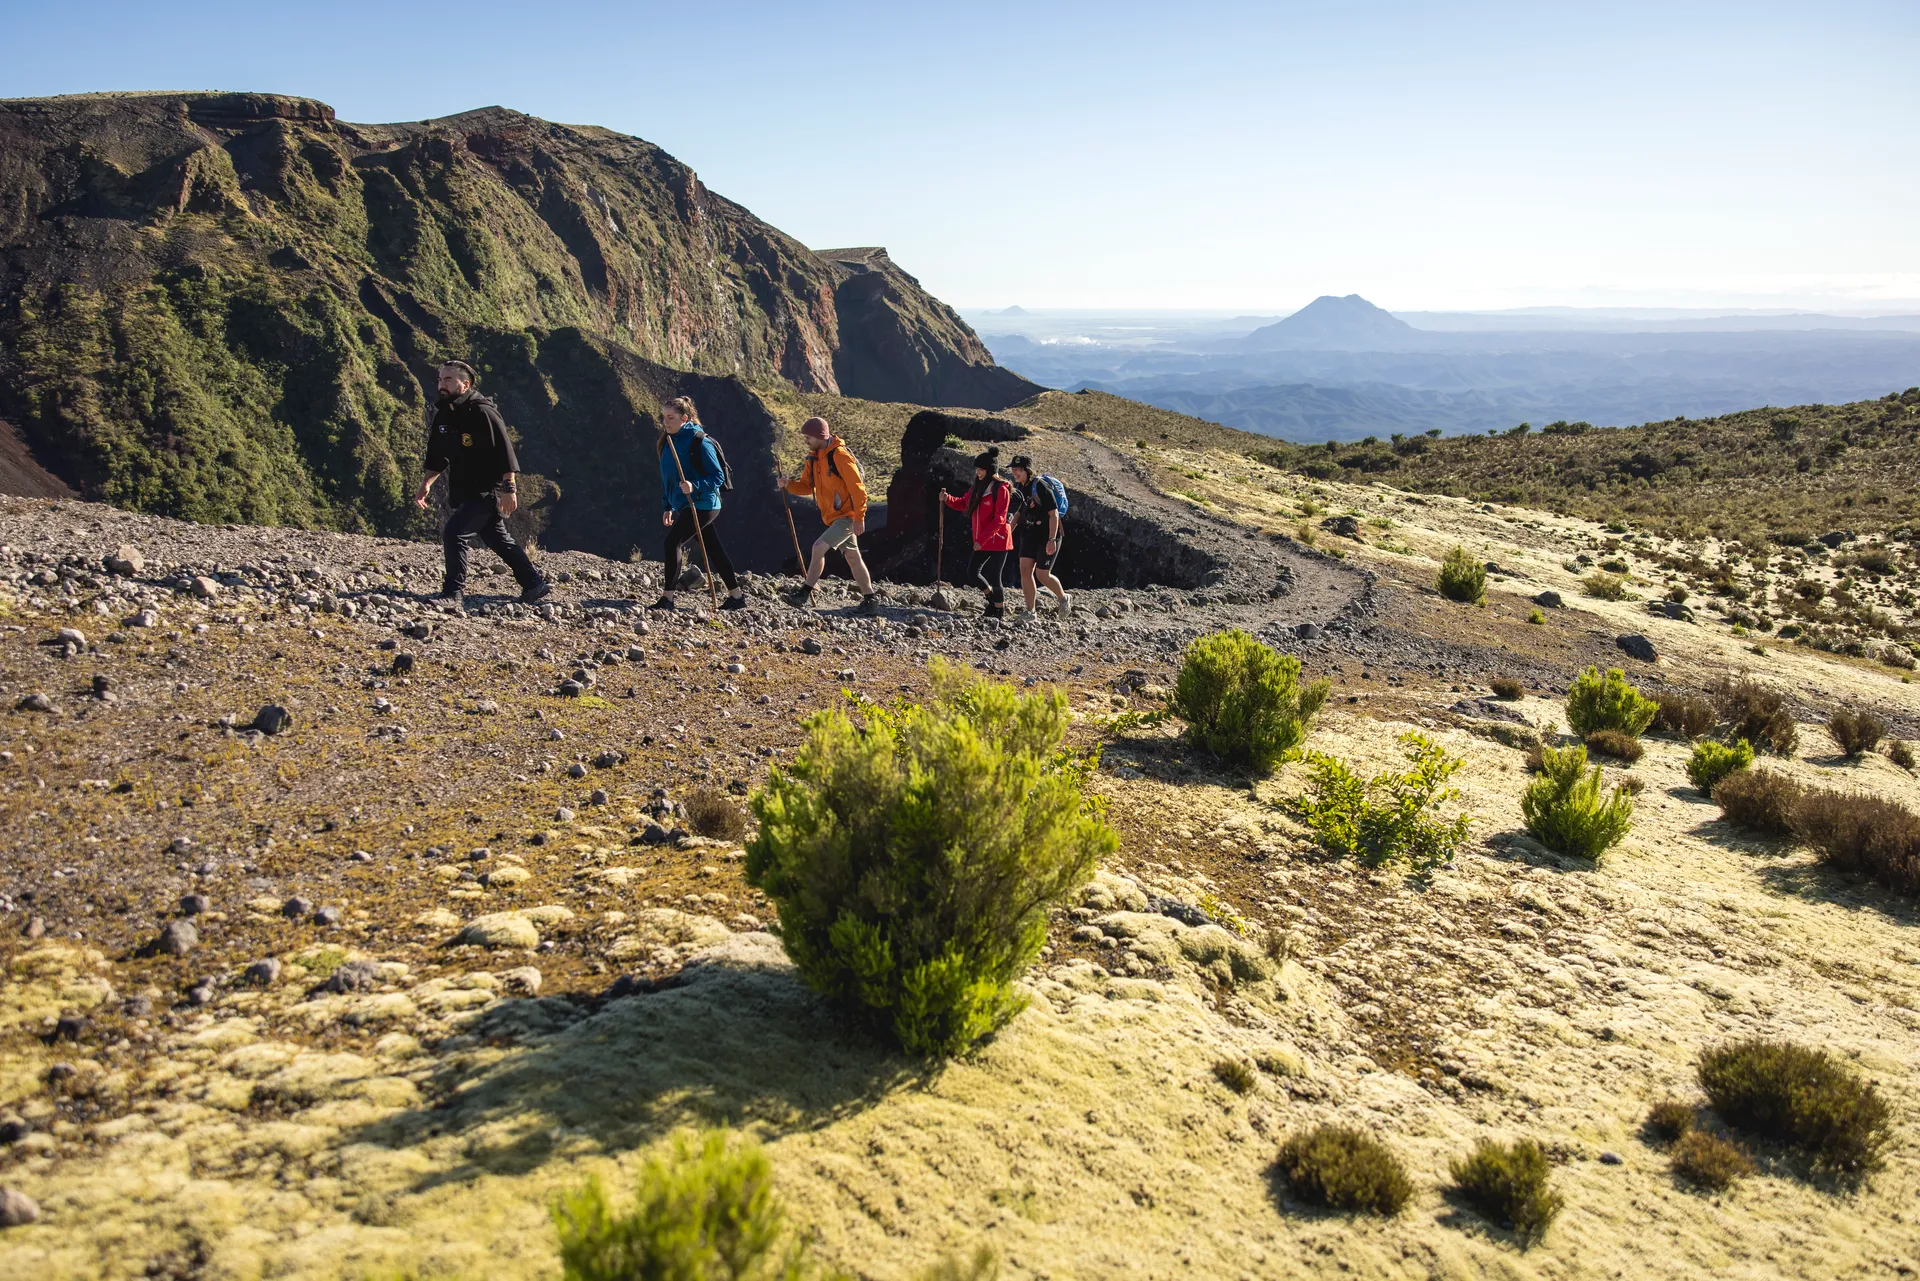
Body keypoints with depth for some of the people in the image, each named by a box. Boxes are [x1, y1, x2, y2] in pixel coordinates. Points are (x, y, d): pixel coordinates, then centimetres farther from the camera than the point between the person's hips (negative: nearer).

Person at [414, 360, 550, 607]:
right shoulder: (442, 415, 8)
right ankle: (534, 585, 25)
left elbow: (505, 451, -19)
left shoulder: (483, 413, -16)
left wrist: (509, 488, -23)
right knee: (498, 539, 15)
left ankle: (454, 592, -8)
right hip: (463, 492, 9)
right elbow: (438, 457, 16)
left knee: (454, 533, -17)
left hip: (487, 491, -9)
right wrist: (426, 484, 5)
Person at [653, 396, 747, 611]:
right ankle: (737, 595, 20)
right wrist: (668, 507, 18)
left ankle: (667, 599, -10)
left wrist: (695, 486, -29)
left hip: (701, 505, -8)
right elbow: (667, 478, 20)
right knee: (714, 551, 12)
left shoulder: (699, 441, -14)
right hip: (683, 505, 8)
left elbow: (718, 476, -15)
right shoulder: (669, 441, 10)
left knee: (672, 542, -15)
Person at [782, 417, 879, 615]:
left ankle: (805, 594, -10)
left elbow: (857, 488, -18)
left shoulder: (840, 456, -17)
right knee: (853, 558, 13)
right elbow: (806, 486, 10)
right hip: (834, 517, 9)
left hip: (847, 517, -9)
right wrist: (789, 485, -10)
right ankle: (870, 599, 21)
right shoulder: (814, 458, 8)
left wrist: (859, 518, -19)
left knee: (819, 547, -18)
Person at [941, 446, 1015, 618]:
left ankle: (999, 614, 11)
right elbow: (964, 503, 17)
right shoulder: (979, 487, 7)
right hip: (982, 541, 9)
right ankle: (994, 599, 34)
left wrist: (982, 539, -23)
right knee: (973, 571, 16)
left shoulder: (1001, 489, -16)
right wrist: (948, 499, -3)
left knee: (994, 578, -3)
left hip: (997, 540, -8)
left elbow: (999, 520, -20)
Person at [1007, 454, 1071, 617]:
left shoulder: (1041, 486, -19)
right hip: (1030, 534, 7)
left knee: (1042, 574, -6)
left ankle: (1064, 598, 22)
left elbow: (1054, 514, -20)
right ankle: (1030, 611, 1)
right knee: (1025, 569, -5)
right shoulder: (1019, 487, 4)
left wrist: (1052, 540, -25)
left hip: (1048, 535, -7)